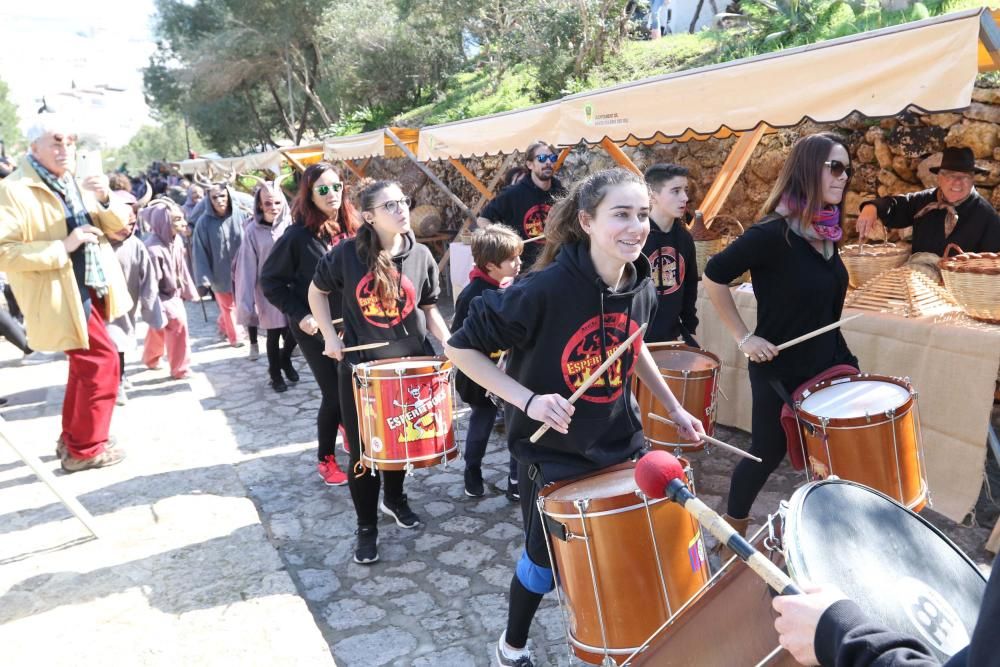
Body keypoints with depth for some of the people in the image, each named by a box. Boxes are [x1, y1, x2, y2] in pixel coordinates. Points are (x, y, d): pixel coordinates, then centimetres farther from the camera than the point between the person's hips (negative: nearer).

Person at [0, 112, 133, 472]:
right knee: (103, 361, -9)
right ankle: (85, 449, 6)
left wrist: (104, 201, -11)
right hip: (63, 297, -8)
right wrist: (62, 247, -25)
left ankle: (71, 439, 33)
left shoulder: (76, 183, 10)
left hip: (92, 290, 8)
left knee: (86, 364, 16)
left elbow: (118, 225, 9)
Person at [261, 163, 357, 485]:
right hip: (316, 329, -5)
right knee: (334, 394, -1)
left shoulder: (351, 228, -1)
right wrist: (299, 315, -16)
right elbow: (270, 281, -9)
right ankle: (325, 458, 22)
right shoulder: (298, 235, -15)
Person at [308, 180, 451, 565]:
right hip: (360, 366, -2)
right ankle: (367, 527, 22)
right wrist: (329, 335, -5)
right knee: (364, 451, 3)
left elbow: (429, 310, 6)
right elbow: (317, 291, 5)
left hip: (410, 363, 2)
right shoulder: (347, 254, -11)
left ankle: (395, 498, 45)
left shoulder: (421, 256, -4)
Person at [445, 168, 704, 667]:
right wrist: (527, 399, -28)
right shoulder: (545, 288, -27)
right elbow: (460, 348, -20)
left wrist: (673, 407, 13)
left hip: (621, 444, 6)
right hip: (553, 452, -5)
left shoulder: (640, 287, -7)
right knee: (545, 562, 11)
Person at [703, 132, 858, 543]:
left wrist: (845, 360, 16)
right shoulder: (773, 233, -20)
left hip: (823, 365, 8)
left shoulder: (827, 233, 4)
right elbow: (714, 276, -18)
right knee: (768, 453, 6)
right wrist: (743, 338, -17)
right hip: (778, 370, -7)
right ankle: (732, 532, 28)